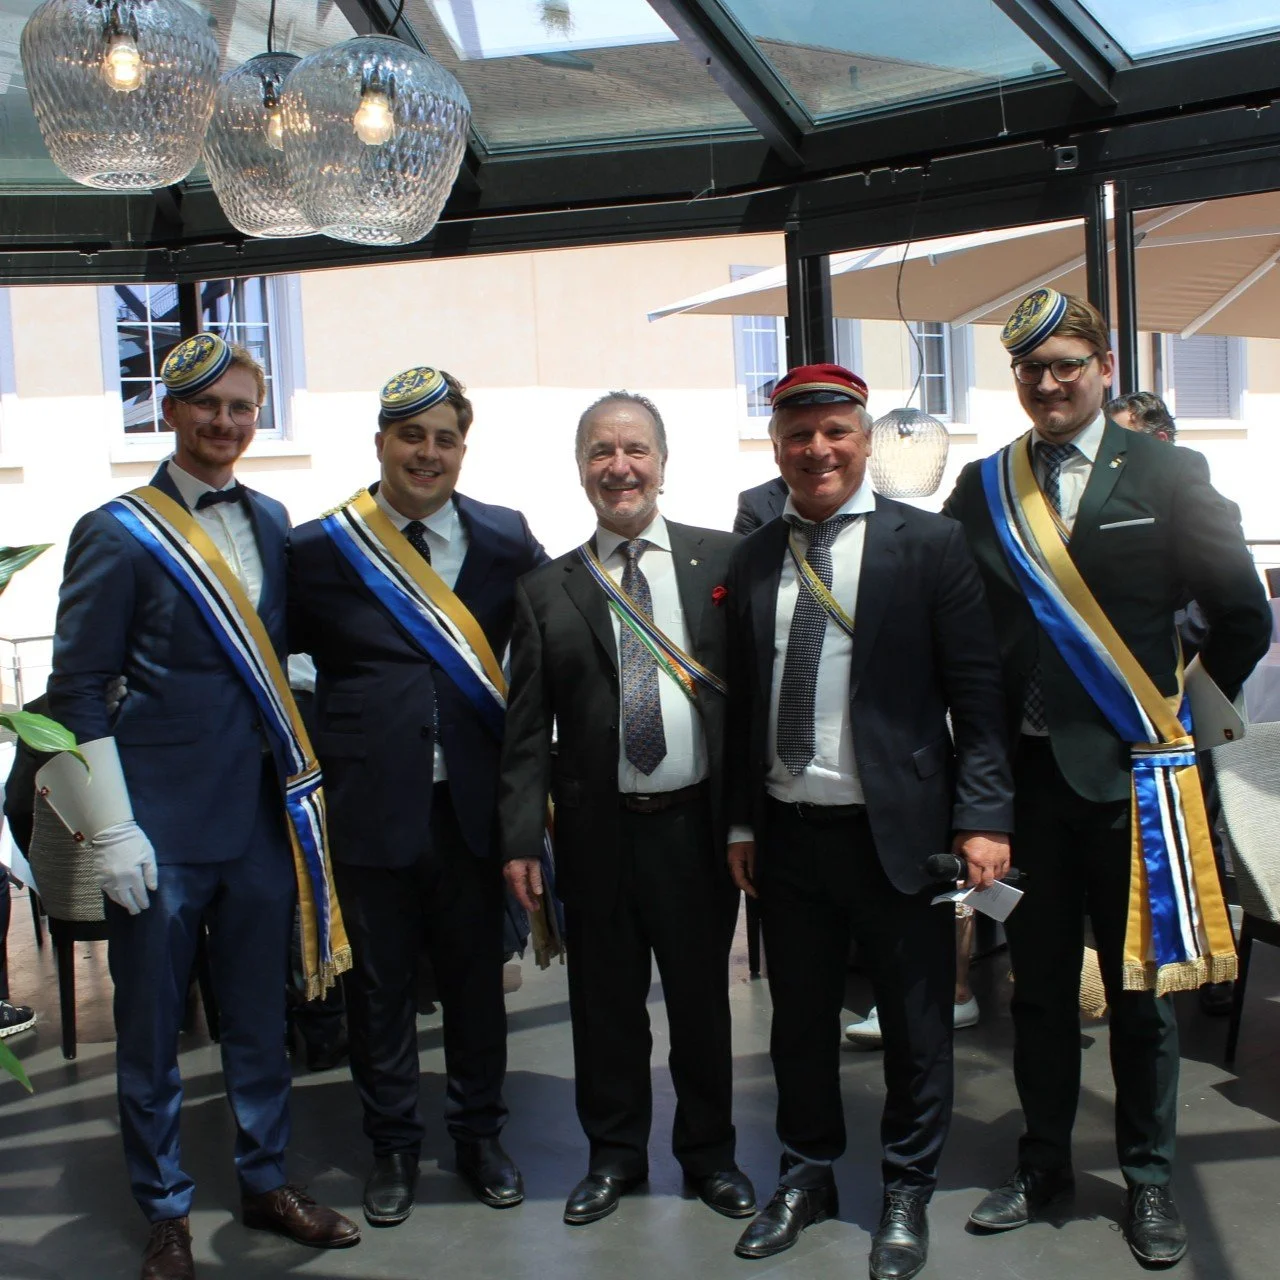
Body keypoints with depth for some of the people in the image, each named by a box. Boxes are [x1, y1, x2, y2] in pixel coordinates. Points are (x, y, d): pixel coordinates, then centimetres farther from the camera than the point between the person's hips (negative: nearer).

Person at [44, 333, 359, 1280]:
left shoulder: (273, 522, 8)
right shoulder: (117, 534, -7)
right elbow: (77, 688, -7)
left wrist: (298, 774, 10)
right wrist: (110, 830, -11)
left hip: (264, 812, 4)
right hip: (162, 824, -4)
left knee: (260, 1014, 16)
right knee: (152, 1029, 9)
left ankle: (267, 1181, 34)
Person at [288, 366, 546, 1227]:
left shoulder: (507, 540, 1)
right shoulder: (318, 548, -2)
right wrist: (318, 754, -2)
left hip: (472, 802, 1)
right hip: (369, 804, -1)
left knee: (477, 977, 14)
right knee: (380, 985, 11)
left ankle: (480, 1134, 34)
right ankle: (394, 1147, 31)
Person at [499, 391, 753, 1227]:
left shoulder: (723, 560, 1)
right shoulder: (547, 591, 4)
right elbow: (527, 728, 3)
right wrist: (521, 837, -3)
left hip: (697, 821, -1)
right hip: (597, 828, 1)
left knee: (702, 996, 12)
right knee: (606, 1001, 12)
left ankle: (710, 1154, 32)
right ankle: (615, 1155, 32)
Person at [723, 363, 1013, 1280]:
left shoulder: (930, 544, -4)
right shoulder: (753, 560, 7)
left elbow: (977, 690, -7)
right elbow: (741, 703, 8)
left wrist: (983, 817, -13)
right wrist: (741, 821, 7)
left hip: (899, 830, -3)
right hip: (786, 831, 3)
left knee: (916, 1025, 9)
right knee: (800, 1019, 16)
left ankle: (907, 1196, 30)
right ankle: (808, 1177, 37)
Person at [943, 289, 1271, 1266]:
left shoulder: (1166, 475, -1)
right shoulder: (981, 489, 5)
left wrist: (1186, 708, 5)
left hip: (1129, 772, -2)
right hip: (1024, 773, 2)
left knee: (1141, 986, 9)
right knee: (1039, 983, 13)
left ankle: (1149, 1178, 25)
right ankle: (1044, 1164, 29)